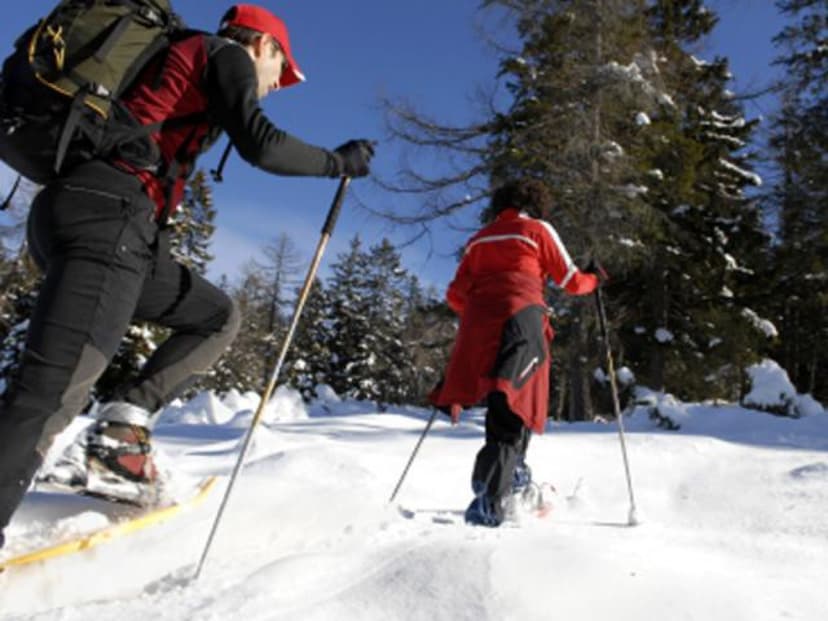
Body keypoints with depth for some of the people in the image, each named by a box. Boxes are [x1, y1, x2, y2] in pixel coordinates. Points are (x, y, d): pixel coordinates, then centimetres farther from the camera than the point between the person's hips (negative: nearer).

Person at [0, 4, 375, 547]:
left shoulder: (181, 56, 33)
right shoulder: (227, 53, 7)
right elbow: (260, 145, -9)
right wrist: (339, 162, 4)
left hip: (78, 209, 9)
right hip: (108, 214, -9)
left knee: (220, 316, 18)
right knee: (56, 390, -18)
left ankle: (122, 429, 4)